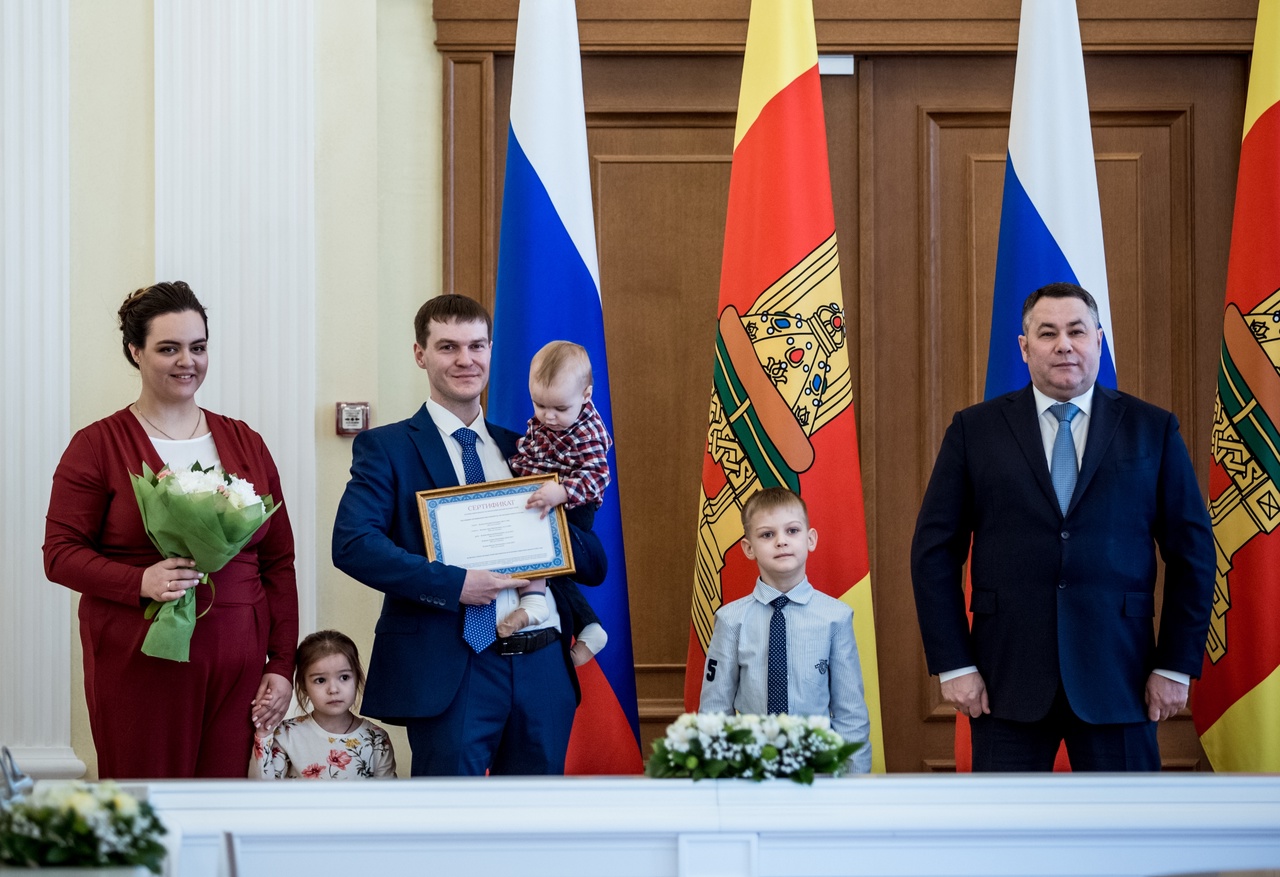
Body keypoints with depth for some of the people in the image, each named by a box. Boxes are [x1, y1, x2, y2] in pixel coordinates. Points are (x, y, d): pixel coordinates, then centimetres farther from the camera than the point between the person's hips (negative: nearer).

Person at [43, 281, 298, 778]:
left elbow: (279, 561, 13)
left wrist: (282, 666, 7)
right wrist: (140, 581, -19)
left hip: (237, 665, 3)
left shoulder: (245, 444, 14)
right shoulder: (98, 446, 2)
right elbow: (61, 553, -3)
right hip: (139, 663, -3)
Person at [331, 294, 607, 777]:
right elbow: (352, 543, -13)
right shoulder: (386, 447, 3)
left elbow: (595, 567, 17)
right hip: (451, 671, -5)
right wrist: (452, 584, -20)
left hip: (543, 663, 5)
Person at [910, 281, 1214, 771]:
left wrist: (1176, 666, 1)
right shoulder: (974, 431, 6)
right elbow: (934, 551, 5)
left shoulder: (1152, 430, 7)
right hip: (1008, 675, 0)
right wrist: (953, 664, -3)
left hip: (1117, 673, 0)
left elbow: (1192, 551, 7)